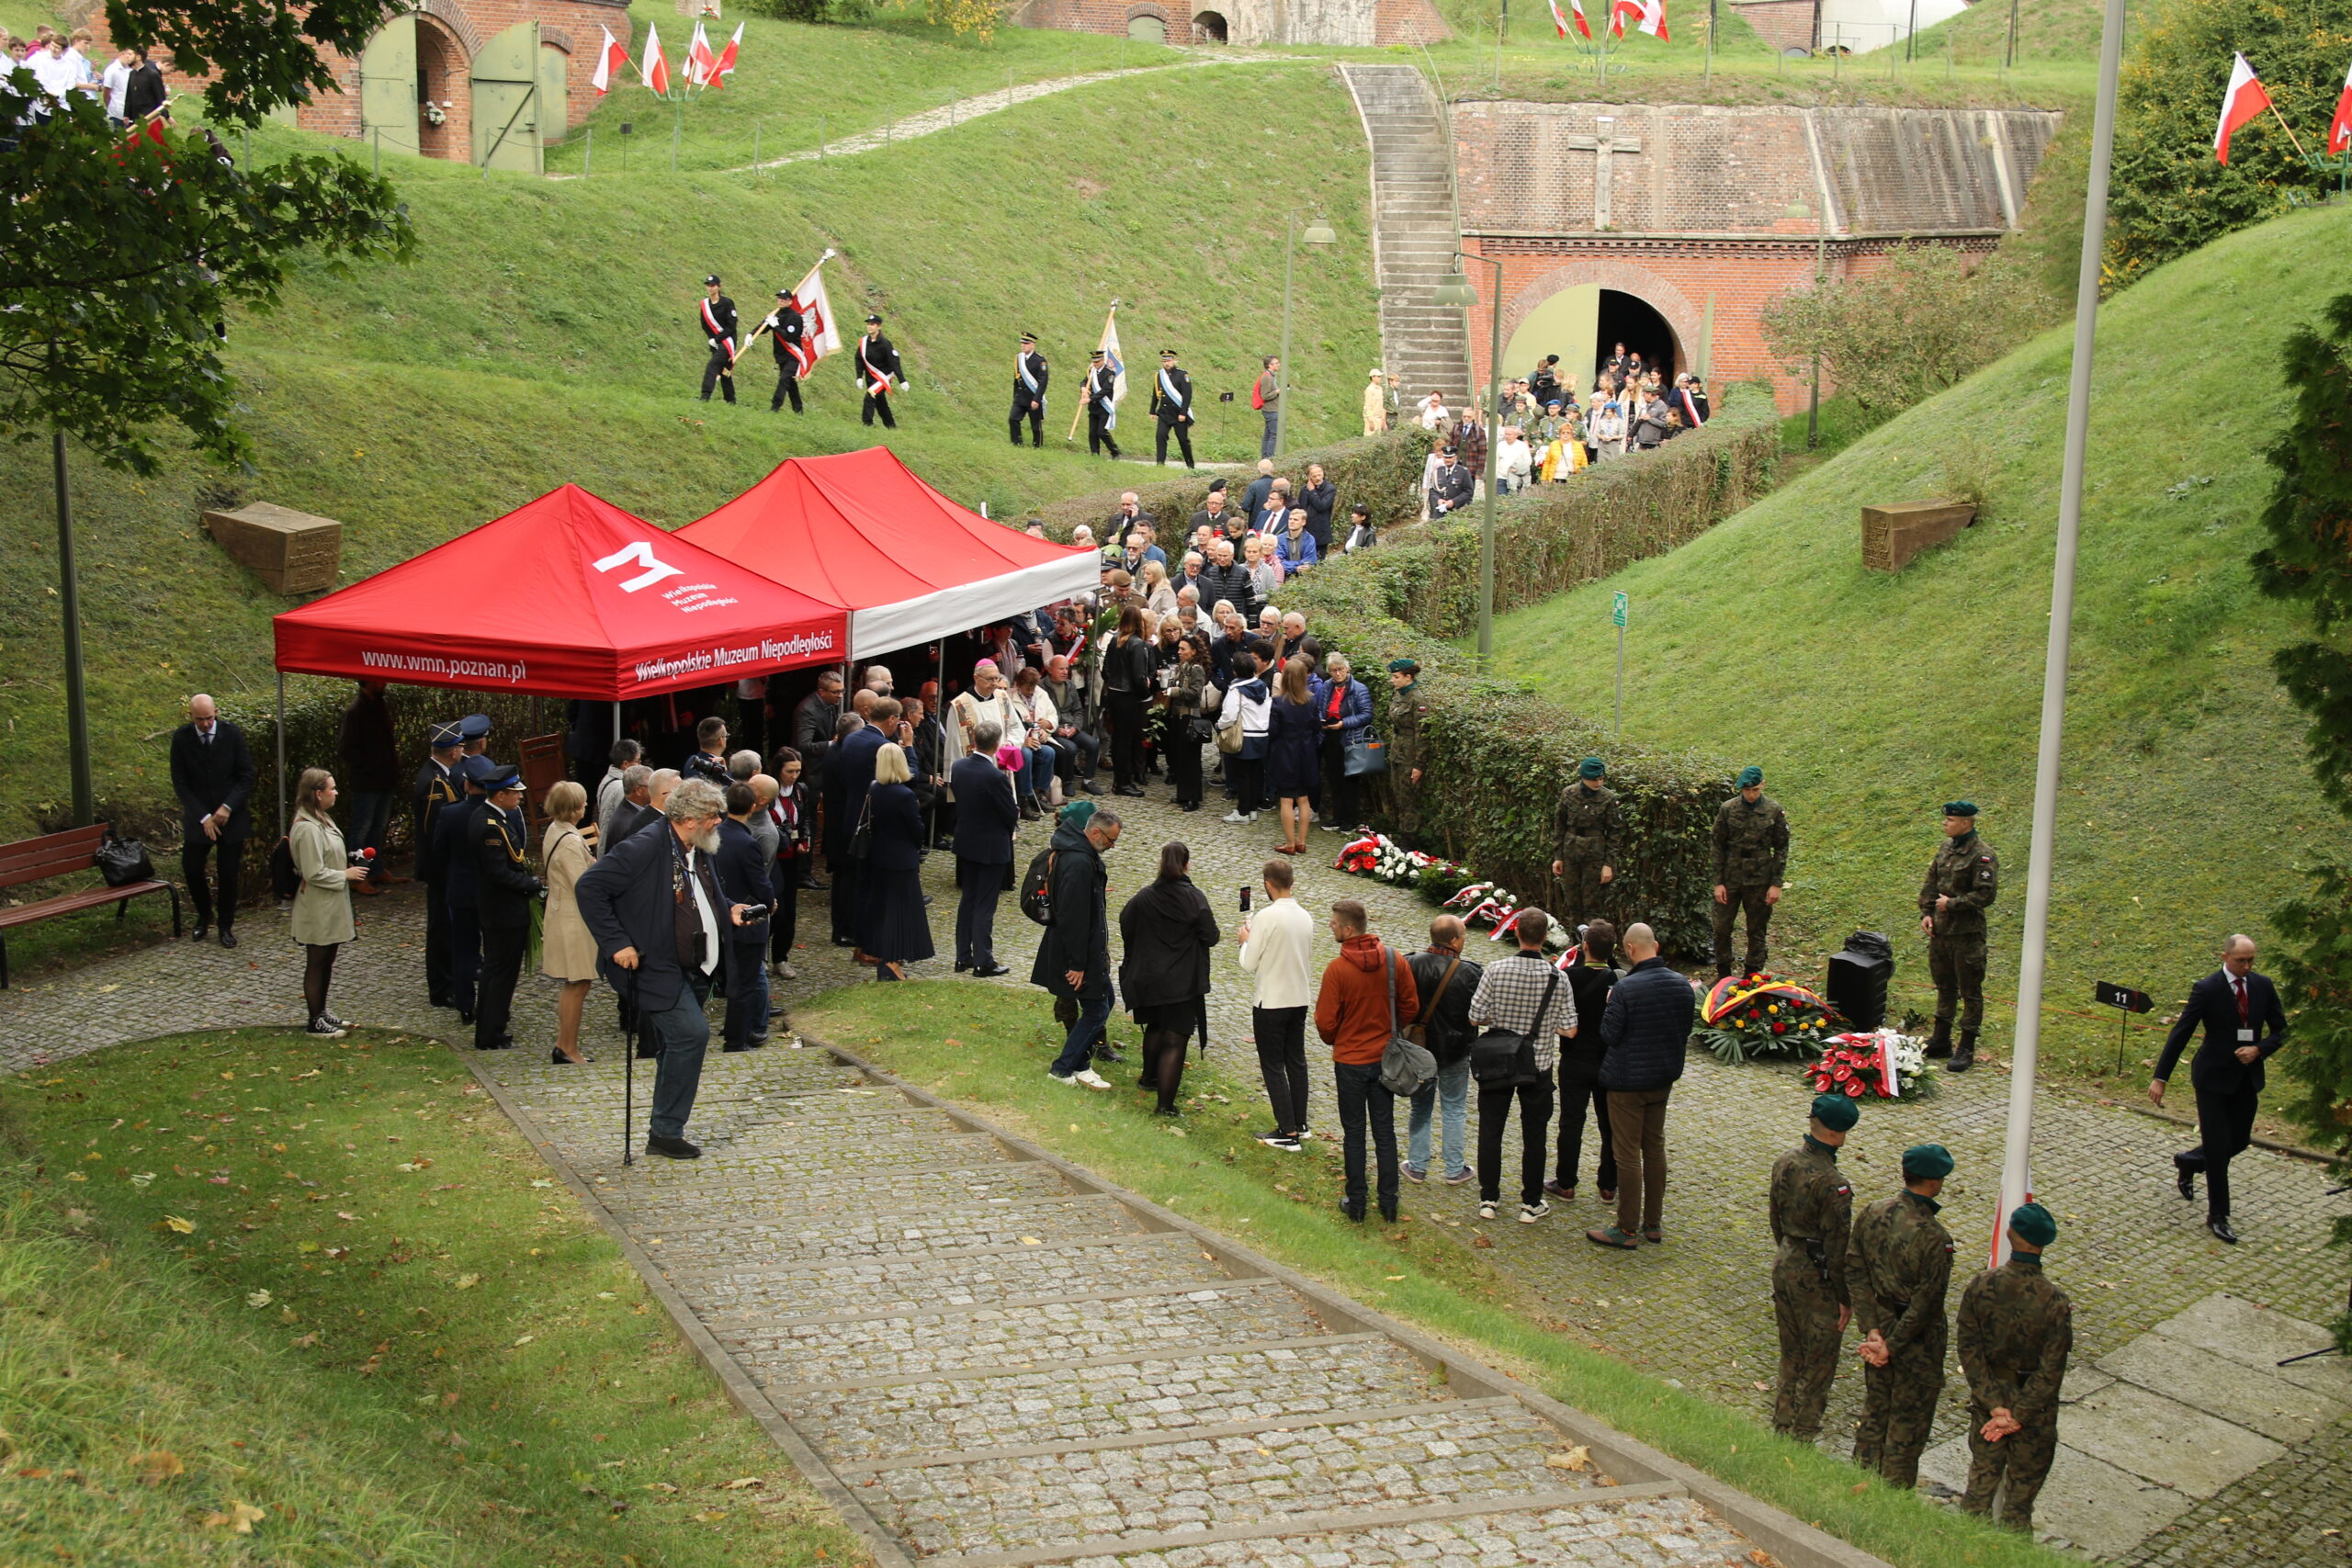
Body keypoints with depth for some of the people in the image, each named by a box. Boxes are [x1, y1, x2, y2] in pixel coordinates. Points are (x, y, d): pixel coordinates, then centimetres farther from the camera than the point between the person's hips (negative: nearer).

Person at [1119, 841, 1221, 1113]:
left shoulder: (1144, 897, -8)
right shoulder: (1194, 898, -15)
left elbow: (1125, 925, 3)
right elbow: (1210, 937, -13)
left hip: (1148, 977, 4)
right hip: (1182, 982, -4)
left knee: (1155, 1027, 28)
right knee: (1175, 1040, -2)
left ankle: (1150, 1077, 46)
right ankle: (1165, 1104, -6)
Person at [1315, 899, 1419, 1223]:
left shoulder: (1337, 968, -19)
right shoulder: (1394, 960, -7)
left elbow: (1326, 1022, -14)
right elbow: (1411, 1007, 1)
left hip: (1349, 1061, -3)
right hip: (1384, 1058, 3)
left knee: (1354, 1132, 8)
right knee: (1384, 1131, 13)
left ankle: (1356, 1203, 14)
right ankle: (1389, 1203, 17)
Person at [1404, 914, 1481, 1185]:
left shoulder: (1412, 964, -12)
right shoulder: (1469, 972, -18)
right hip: (1456, 1051, -2)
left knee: (1420, 1108, 16)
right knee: (1454, 1110, 11)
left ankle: (1417, 1167, 21)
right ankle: (1455, 1170, 18)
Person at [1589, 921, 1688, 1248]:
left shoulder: (1626, 988, -22)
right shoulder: (1682, 985, -2)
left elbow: (1609, 1034, -16)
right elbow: (1685, 1031, 8)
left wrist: (1609, 1005, -1)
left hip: (1628, 1081, -7)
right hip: (1663, 1080, 7)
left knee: (1628, 1154, 1)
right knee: (1655, 1148, 16)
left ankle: (1627, 1229, 7)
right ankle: (1653, 1223, 24)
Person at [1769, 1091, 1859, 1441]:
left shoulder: (1784, 1163, -3)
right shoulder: (1833, 1185, -27)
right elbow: (1837, 1249, -21)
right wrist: (1845, 1298, -11)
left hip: (1783, 1265, 7)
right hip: (1815, 1279, -7)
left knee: (1790, 1357, 22)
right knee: (1818, 1362, 10)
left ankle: (1782, 1426, 33)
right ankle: (1802, 1436, 18)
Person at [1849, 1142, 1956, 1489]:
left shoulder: (1872, 1214, -8)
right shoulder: (1934, 1237, -27)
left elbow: (1855, 1272, -4)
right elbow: (1926, 1303, -23)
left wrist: (1872, 1329, -4)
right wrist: (1893, 1344, -13)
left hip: (1880, 1328, 6)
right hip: (1917, 1343, -6)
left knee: (1874, 1412, 22)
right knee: (1908, 1425, 11)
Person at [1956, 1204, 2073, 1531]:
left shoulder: (1980, 1286, -15)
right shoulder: (2054, 1301, -22)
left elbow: (1969, 1350, -12)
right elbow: (2051, 1371, -19)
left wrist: (1995, 1405, -9)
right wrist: (2019, 1416, -13)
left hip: (1987, 1401, 3)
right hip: (2034, 1406, -3)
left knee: (1980, 1480, 19)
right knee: (2021, 1493, 13)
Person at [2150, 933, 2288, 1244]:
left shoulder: (2263, 986, -1)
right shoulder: (2206, 989, -15)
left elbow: (2280, 1030, 6)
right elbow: (2180, 1034, -15)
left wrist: (2259, 1049, -14)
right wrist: (2160, 1078, -18)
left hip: (2248, 1076, 5)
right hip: (2214, 1076, -5)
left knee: (2239, 1141, 13)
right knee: (2218, 1146, -4)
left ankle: (2188, 1161, 43)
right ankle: (2218, 1216, 8)